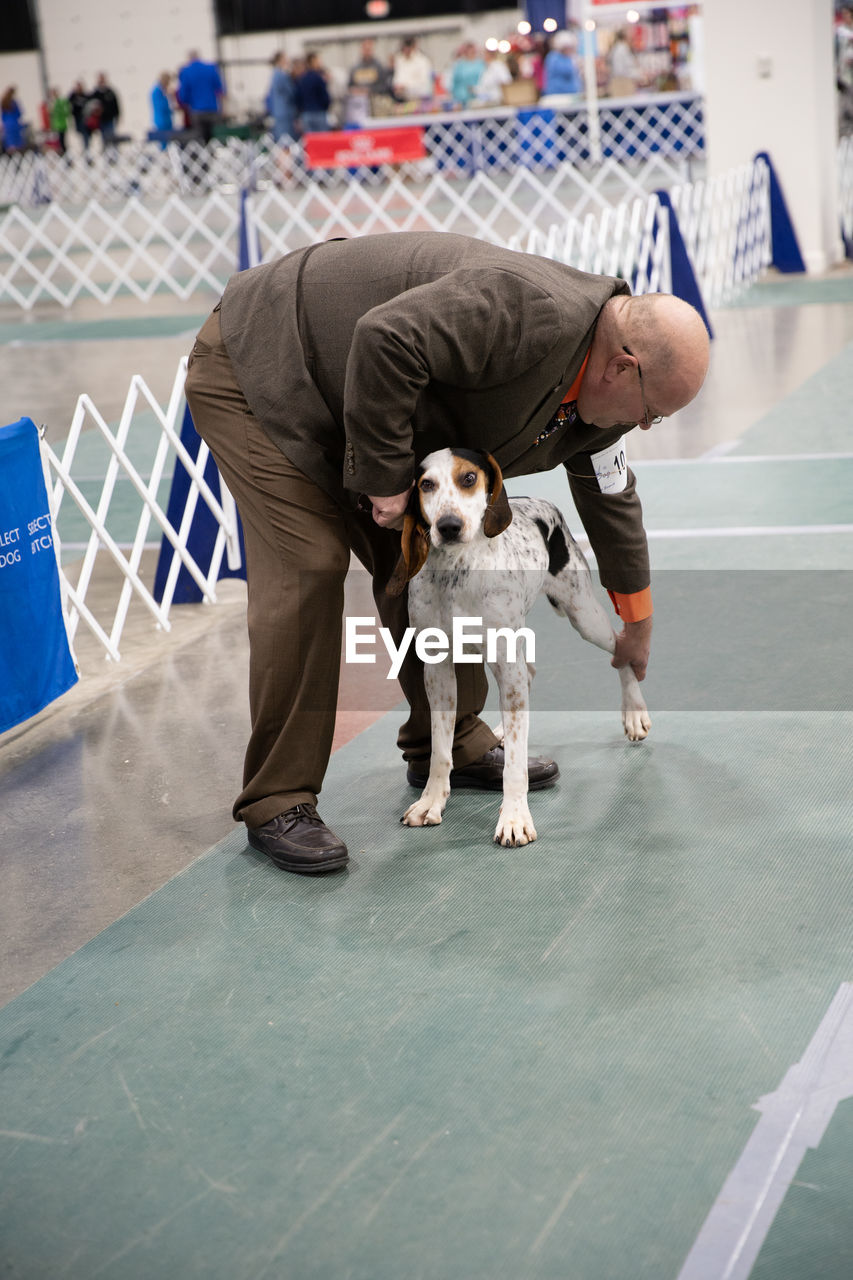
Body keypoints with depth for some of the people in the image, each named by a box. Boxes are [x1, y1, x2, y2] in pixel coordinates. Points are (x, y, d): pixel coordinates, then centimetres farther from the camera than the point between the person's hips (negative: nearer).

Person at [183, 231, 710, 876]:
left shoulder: (598, 390, 0)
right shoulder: (527, 310, -32)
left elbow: (612, 496, 16)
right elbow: (387, 339, -39)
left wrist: (638, 619, 26)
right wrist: (385, 476, -28)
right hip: (254, 365, -9)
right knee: (308, 566, -17)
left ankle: (450, 744, 26)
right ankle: (277, 801, -10)